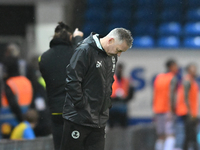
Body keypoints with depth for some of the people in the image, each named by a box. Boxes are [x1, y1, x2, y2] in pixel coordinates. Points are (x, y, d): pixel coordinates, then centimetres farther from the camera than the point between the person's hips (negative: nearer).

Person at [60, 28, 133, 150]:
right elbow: (72, 80, -16)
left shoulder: (112, 56, 12)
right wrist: (81, 104, -15)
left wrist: (107, 104, 13)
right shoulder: (85, 51, -13)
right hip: (78, 117, -7)